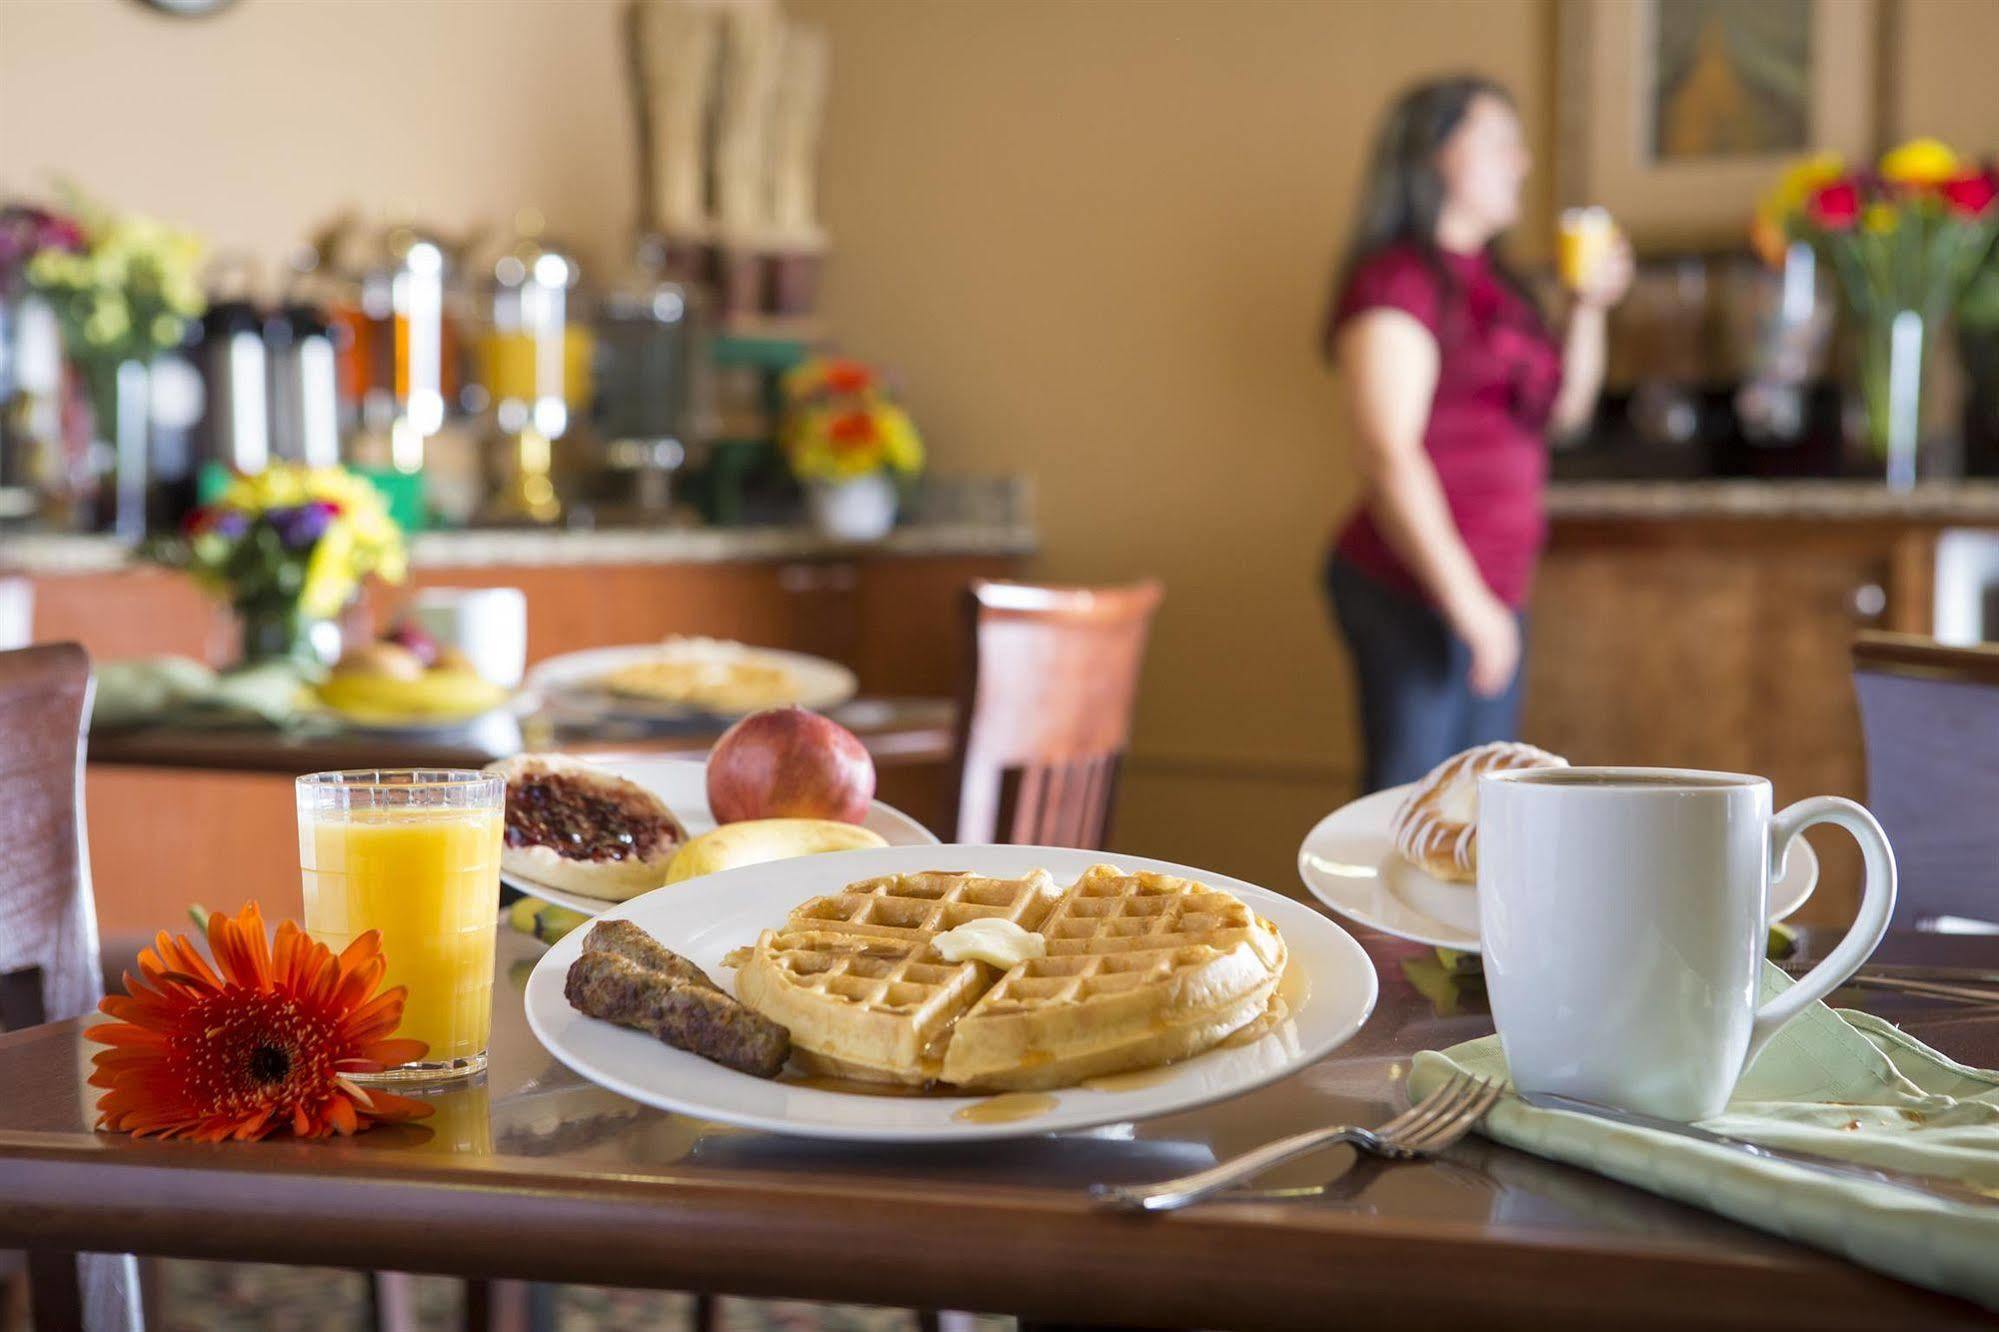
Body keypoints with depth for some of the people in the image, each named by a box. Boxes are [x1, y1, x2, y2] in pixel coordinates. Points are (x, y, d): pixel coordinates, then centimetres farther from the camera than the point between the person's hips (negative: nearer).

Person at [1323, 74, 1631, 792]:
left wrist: (1588, 306, 9)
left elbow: (1563, 410, 24)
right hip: (1416, 594, -9)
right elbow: (1387, 452, -19)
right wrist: (1465, 601, -21)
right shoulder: (1396, 281, -11)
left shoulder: (1489, 280, 17)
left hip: (1489, 591, 10)